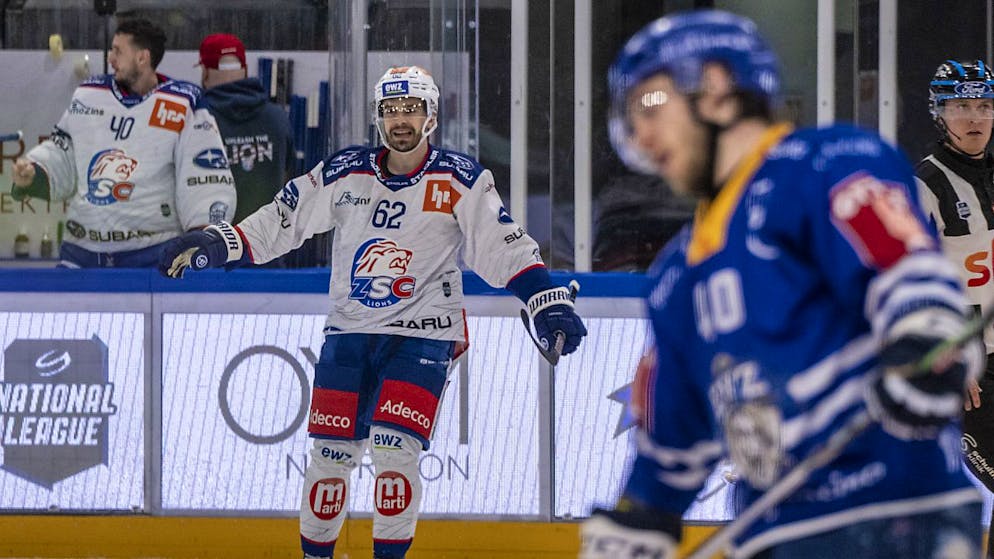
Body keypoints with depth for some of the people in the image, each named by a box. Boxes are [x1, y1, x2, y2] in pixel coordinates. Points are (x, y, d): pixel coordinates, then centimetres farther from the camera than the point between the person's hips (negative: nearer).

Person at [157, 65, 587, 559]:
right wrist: (210, 245, 4)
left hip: (422, 336, -3)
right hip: (348, 332, 3)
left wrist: (550, 304, -12)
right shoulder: (345, 173, 2)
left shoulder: (459, 180, -4)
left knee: (394, 447, -16)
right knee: (331, 452, 1)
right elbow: (279, 221, 9)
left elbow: (505, 245, -4)